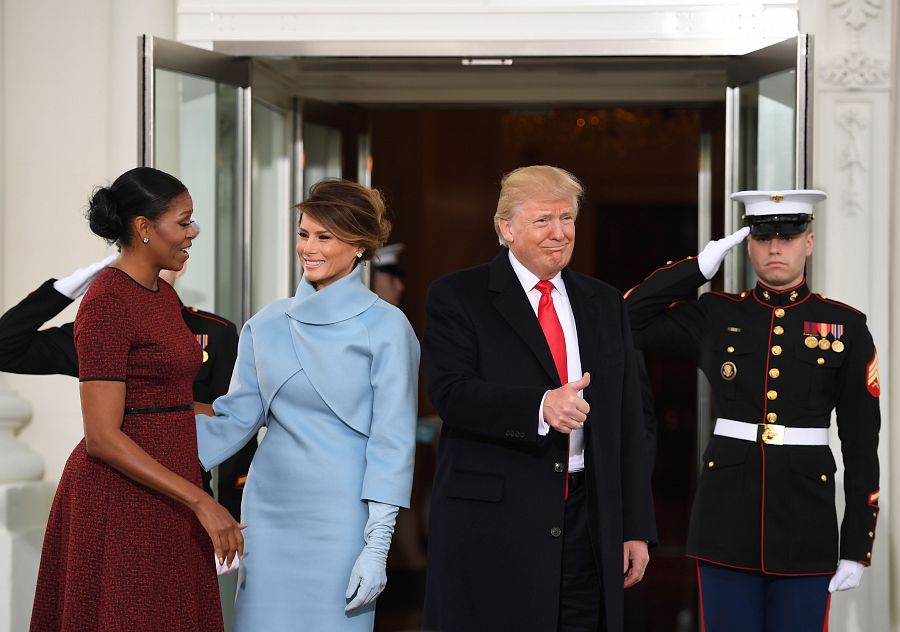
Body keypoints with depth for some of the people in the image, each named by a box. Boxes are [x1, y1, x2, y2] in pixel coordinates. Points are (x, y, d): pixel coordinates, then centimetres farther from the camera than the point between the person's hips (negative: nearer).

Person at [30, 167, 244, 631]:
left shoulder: (163, 296, 12)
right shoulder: (107, 304, -16)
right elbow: (102, 437, -20)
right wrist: (200, 501, -22)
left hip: (162, 502, 9)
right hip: (121, 501, -9)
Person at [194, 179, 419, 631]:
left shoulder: (385, 327, -5)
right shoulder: (267, 325, 9)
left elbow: (392, 442, -7)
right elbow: (235, 417, 11)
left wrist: (377, 545, -12)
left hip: (339, 517, -4)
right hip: (270, 509, 5)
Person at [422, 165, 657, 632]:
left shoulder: (604, 304, 14)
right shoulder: (456, 297, 1)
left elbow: (627, 421, 13)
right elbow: (450, 393, -13)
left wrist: (636, 528, 9)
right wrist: (540, 406, -29)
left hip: (588, 525, 4)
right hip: (491, 522, -4)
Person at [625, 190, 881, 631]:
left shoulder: (846, 326, 2)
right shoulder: (714, 317, 6)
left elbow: (861, 444, 2)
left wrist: (856, 546, -2)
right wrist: (700, 267, -2)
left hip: (805, 518, -1)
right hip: (727, 512, 1)